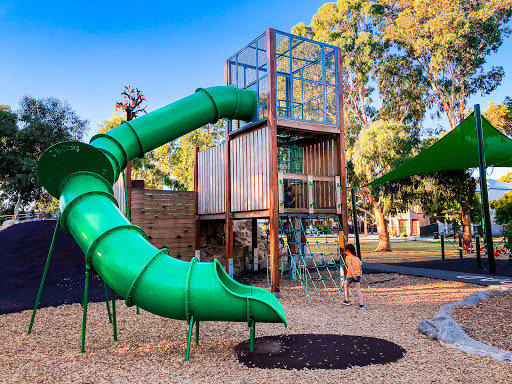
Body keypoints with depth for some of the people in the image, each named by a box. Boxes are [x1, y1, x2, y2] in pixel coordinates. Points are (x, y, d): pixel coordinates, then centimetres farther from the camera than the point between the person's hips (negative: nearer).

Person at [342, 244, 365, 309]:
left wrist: (352, 274, -28)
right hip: (358, 275, 5)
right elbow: (360, 267, 14)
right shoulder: (357, 258, 16)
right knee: (358, 289, 1)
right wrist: (361, 275, 15)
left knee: (346, 286, 20)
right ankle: (362, 304, -9)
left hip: (350, 275, -4)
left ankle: (346, 301, 24)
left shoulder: (348, 257, -3)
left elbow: (350, 265, -18)